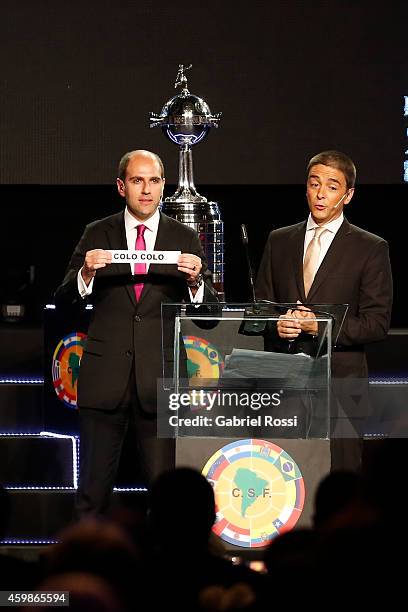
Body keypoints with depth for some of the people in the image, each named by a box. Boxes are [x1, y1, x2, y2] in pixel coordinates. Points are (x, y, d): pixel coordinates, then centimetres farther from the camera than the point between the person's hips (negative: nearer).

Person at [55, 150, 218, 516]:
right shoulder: (97, 235, 8)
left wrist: (195, 282, -18)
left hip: (160, 376, 0)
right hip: (105, 375, 0)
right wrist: (86, 273, -18)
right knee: (93, 489, 2)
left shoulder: (185, 239, 7)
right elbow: (63, 300, 2)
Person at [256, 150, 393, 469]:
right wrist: (276, 324, -5)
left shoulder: (371, 249, 3)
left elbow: (377, 323, -2)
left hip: (340, 380, -3)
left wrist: (320, 325, -14)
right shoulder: (279, 241, 15)